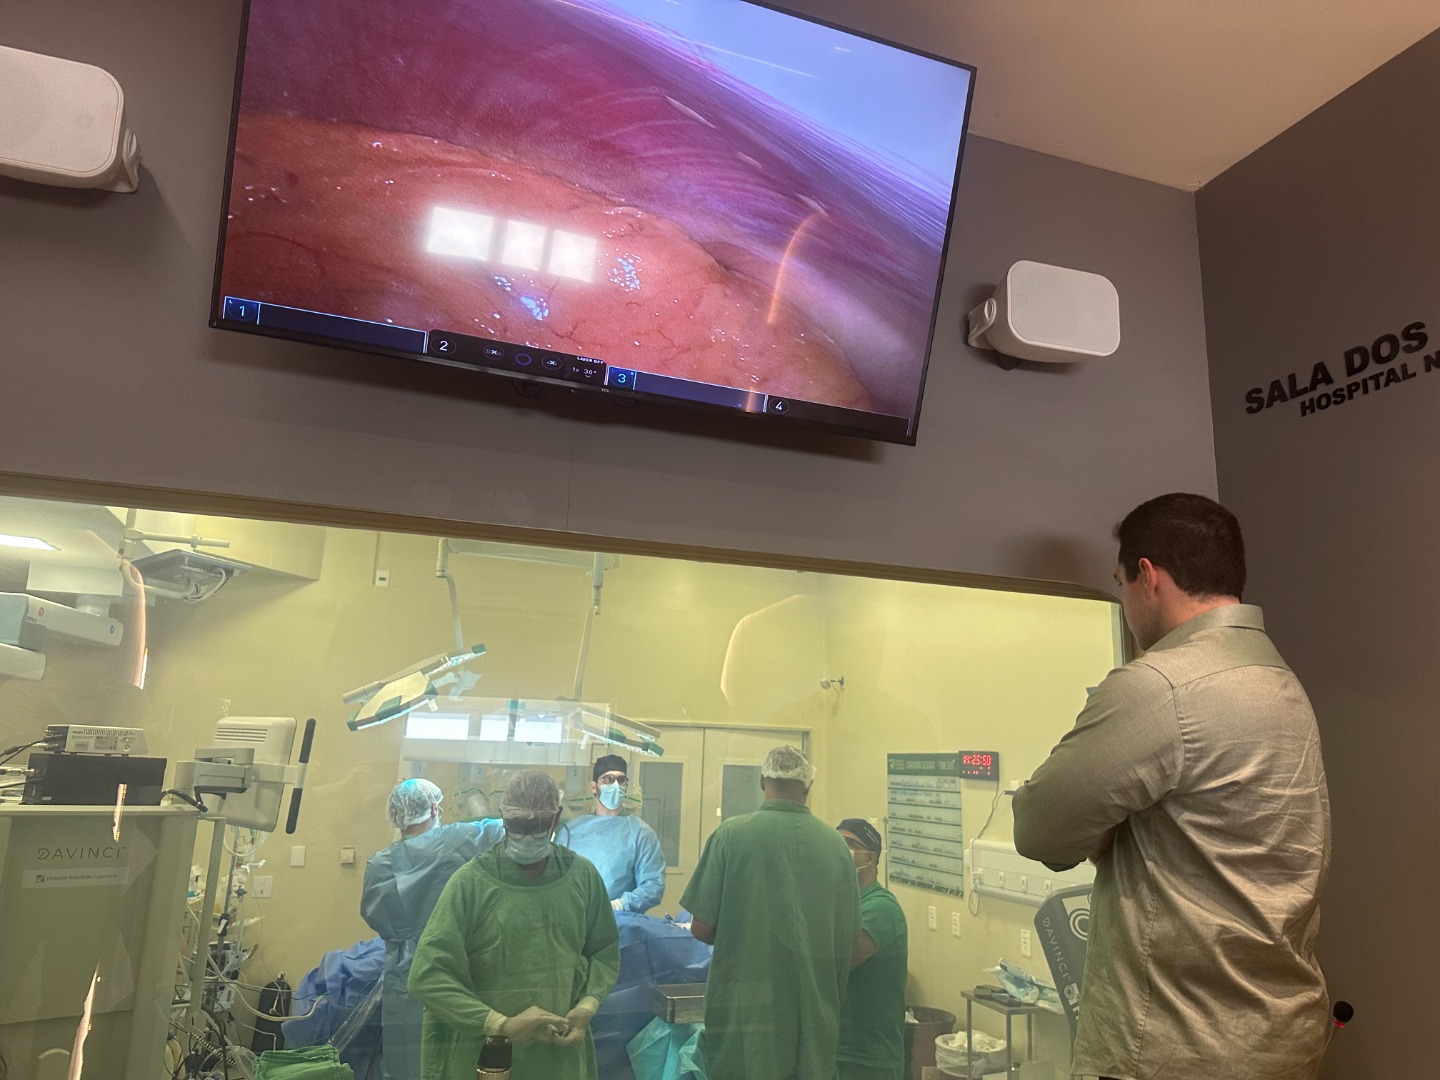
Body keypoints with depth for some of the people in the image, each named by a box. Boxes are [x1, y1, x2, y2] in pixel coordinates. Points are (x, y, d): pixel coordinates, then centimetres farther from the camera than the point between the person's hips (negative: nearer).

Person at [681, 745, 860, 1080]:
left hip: (747, 1011, -3)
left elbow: (702, 928, -8)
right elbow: (848, 938, 3)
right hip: (814, 1016, 3)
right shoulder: (836, 844, -2)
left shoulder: (732, 833, -10)